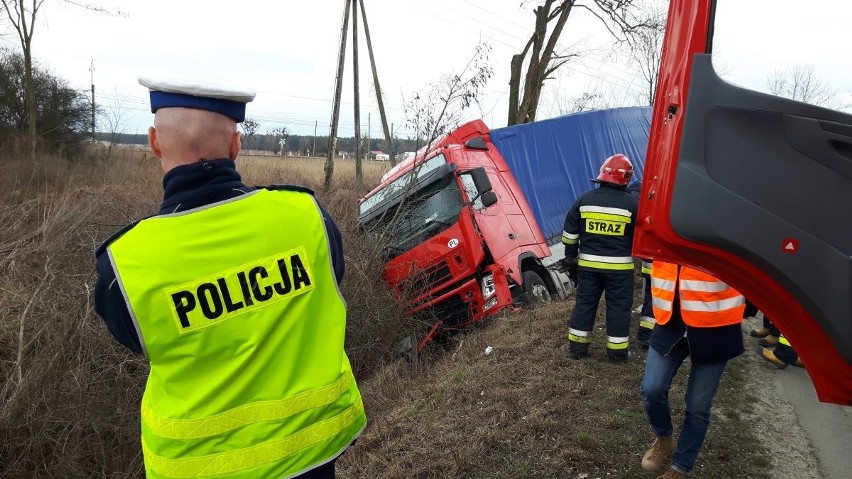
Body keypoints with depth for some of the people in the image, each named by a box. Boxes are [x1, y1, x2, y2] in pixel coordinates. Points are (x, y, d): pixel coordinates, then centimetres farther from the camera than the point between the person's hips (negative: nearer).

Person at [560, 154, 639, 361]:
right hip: (619, 266, -2)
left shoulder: (584, 200, 0)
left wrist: (570, 257, 14)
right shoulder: (631, 204, -7)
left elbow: (569, 233, 5)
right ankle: (617, 350, 14)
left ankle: (577, 346, 18)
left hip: (588, 264, 3)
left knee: (584, 303, 12)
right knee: (618, 307, 8)